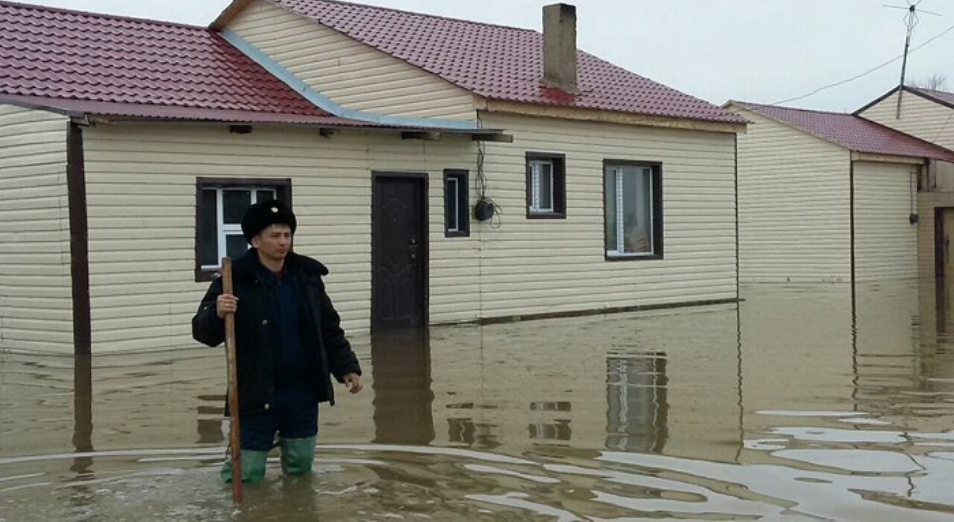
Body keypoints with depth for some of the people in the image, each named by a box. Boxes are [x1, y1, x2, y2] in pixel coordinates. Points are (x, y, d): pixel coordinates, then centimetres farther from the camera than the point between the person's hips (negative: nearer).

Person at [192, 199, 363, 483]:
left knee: (301, 467, 15)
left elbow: (329, 329, 14)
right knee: (246, 474, -1)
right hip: (257, 394, -4)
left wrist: (346, 367, 8)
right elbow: (202, 331, -13)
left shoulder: (307, 276, 4)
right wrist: (216, 314, -34)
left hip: (302, 391, 4)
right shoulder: (235, 280, -11)